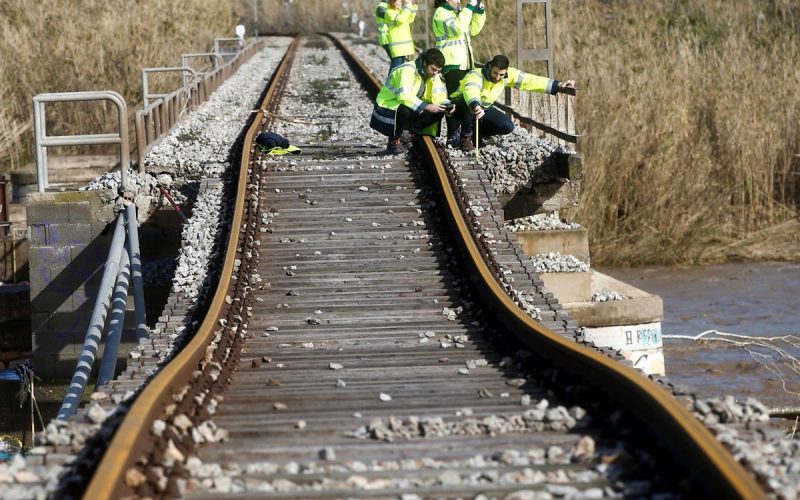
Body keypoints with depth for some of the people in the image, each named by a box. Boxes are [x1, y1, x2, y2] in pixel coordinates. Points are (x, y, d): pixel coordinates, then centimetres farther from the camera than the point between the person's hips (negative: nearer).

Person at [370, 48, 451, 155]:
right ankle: (394, 141, -16)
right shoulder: (408, 70, -26)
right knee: (404, 110, -40)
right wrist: (425, 106, -45)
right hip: (387, 107, -7)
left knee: (439, 111, -11)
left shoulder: (433, 75, 0)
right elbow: (404, 96, -38)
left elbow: (439, 95, -4)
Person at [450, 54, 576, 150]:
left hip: (484, 109, 6)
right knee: (469, 103, -42)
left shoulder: (508, 74, -15)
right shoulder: (475, 76, -36)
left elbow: (529, 81, -12)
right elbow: (471, 91, -58)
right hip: (460, 107, -6)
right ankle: (465, 137, -20)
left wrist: (558, 85, -16)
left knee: (507, 127, -17)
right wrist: (475, 106, -80)